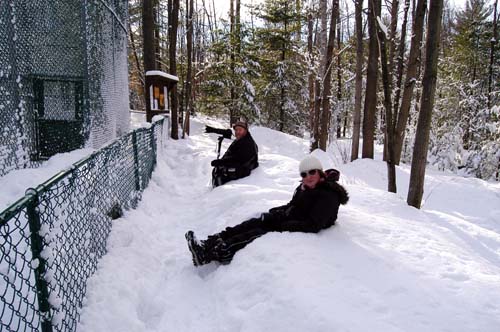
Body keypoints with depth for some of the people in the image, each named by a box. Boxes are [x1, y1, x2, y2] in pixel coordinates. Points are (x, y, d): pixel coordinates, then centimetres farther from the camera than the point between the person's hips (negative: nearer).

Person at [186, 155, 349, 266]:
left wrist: (282, 225, -22)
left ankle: (215, 253, -28)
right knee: (253, 223, -12)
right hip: (287, 219, 8)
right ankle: (208, 244, -19)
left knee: (258, 235, -23)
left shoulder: (328, 196, -17)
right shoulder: (306, 187, 10)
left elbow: (312, 226, -23)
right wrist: (274, 212, 4)